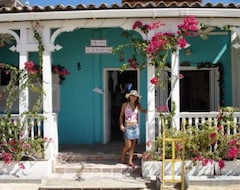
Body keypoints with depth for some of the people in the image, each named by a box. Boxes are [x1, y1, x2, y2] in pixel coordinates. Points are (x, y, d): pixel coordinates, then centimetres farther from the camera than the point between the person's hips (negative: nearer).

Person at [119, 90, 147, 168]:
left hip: (135, 126, 3)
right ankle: (122, 158, 22)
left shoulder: (138, 105, 5)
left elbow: (142, 111, -14)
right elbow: (121, 115, 2)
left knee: (133, 145, 4)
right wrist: (121, 125, -10)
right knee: (128, 145, -3)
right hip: (127, 127, -3)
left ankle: (130, 161, 12)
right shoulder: (125, 104, -1)